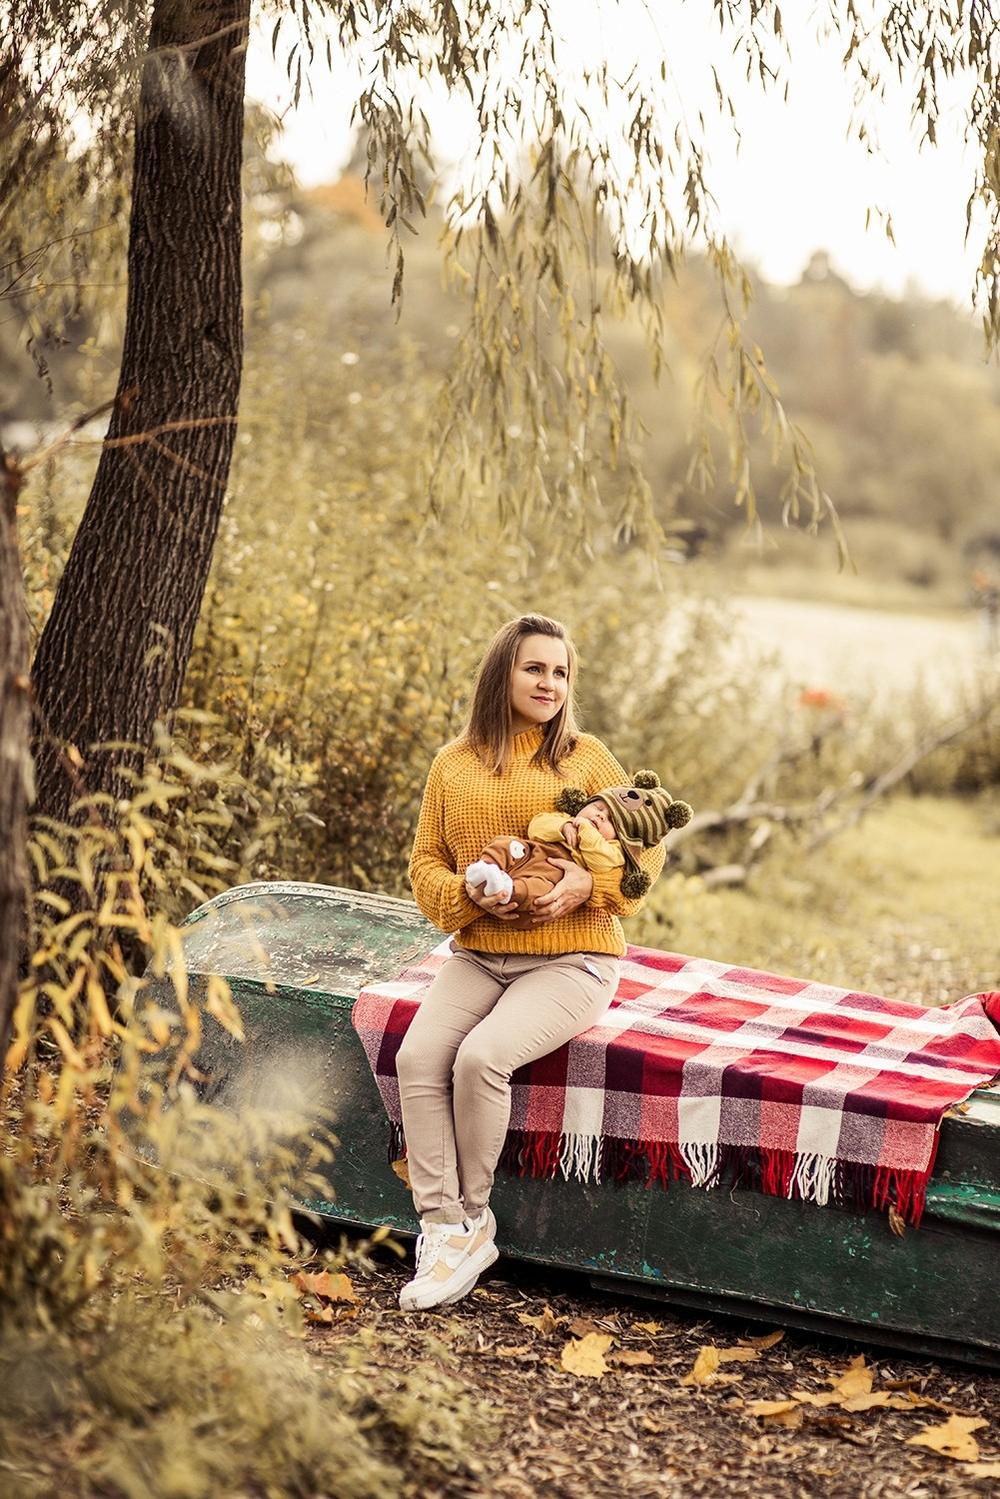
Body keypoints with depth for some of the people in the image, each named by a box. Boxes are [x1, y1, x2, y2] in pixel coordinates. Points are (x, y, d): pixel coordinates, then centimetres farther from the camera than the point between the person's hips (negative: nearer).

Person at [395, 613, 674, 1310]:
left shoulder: (586, 756, 3)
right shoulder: (453, 764, 10)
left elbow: (648, 846, 4)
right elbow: (425, 863, 12)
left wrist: (590, 885, -15)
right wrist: (467, 893, -10)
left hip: (570, 960, -3)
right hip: (477, 956, 3)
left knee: (481, 1056, -28)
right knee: (419, 1057, -23)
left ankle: (472, 1217, -8)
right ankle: (442, 1228, -16)